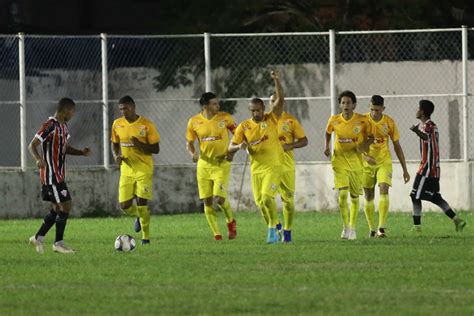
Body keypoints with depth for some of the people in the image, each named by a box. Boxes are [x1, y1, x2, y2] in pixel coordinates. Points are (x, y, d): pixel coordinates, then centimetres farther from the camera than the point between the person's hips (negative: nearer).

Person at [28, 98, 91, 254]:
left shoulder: (64, 126, 13)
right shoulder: (50, 126, -17)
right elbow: (32, 145, -19)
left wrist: (81, 152, 8)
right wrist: (38, 159, -38)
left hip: (58, 175, 10)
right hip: (51, 175, -10)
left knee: (57, 208, 13)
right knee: (66, 206, -9)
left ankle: (38, 238, 21)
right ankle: (58, 243, -2)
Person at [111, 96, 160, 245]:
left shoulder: (146, 125, -10)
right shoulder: (117, 124, 2)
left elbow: (155, 149, -7)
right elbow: (114, 144, 16)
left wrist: (139, 144, -23)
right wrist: (116, 156, -6)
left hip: (143, 169, -4)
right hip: (126, 169, 4)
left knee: (142, 202, -10)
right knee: (124, 205, -3)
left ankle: (146, 237, 7)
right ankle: (139, 216, 32)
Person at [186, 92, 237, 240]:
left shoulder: (225, 118, -6)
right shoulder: (194, 122, -2)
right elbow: (189, 143, 9)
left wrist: (232, 152, -8)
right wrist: (193, 153, -12)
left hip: (222, 163, -3)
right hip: (203, 165, 3)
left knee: (219, 198, -16)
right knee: (207, 201, 1)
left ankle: (231, 221, 13)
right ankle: (216, 233, 13)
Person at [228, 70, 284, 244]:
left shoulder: (271, 119, -4)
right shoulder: (244, 127, 2)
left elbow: (280, 99, -14)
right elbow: (230, 147, 2)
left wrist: (276, 80, -27)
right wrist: (239, 146, -21)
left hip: (273, 166, -4)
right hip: (256, 168, 4)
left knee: (267, 197, -20)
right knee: (260, 202, 7)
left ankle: (273, 229, -6)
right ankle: (273, 229, 27)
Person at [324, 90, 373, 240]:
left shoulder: (362, 120, -10)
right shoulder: (334, 120, -6)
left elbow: (371, 137, 2)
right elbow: (328, 132, 15)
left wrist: (364, 146, -16)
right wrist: (327, 147, 5)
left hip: (356, 160, 0)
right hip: (339, 160, 0)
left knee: (355, 196, 9)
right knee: (342, 194, -15)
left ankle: (352, 228, 23)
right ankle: (346, 227, -3)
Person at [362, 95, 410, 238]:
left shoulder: (389, 122, -6)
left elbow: (397, 146, 2)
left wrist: (405, 170, 4)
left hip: (384, 162, 0)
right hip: (366, 162, 1)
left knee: (384, 191, -18)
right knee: (368, 196, 4)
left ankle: (381, 228, -22)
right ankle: (371, 229, 15)